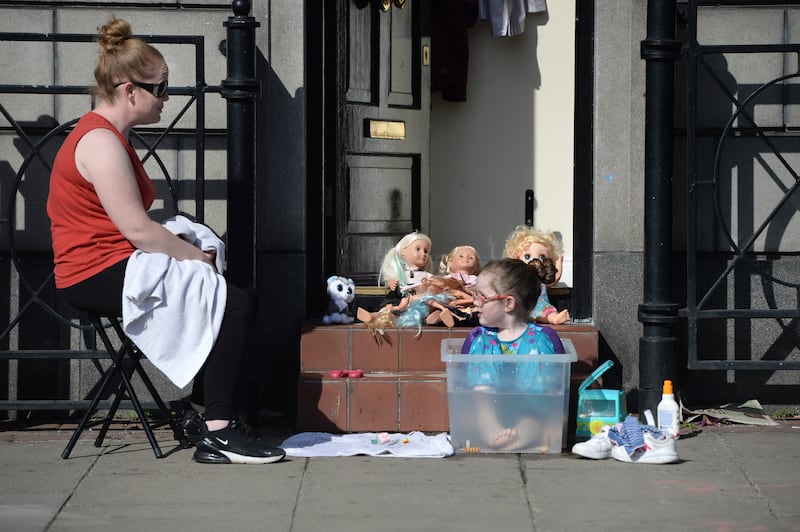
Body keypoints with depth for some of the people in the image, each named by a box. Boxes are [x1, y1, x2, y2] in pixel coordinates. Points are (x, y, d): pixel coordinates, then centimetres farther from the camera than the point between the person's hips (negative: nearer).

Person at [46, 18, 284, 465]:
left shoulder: (110, 137, 18)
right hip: (99, 276, -11)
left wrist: (191, 250, 0)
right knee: (235, 303, -18)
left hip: (117, 268, 11)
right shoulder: (100, 142, -17)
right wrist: (198, 257, -9)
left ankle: (207, 412, 9)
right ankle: (218, 433, -17)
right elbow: (138, 230, -22)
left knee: (235, 301, 7)